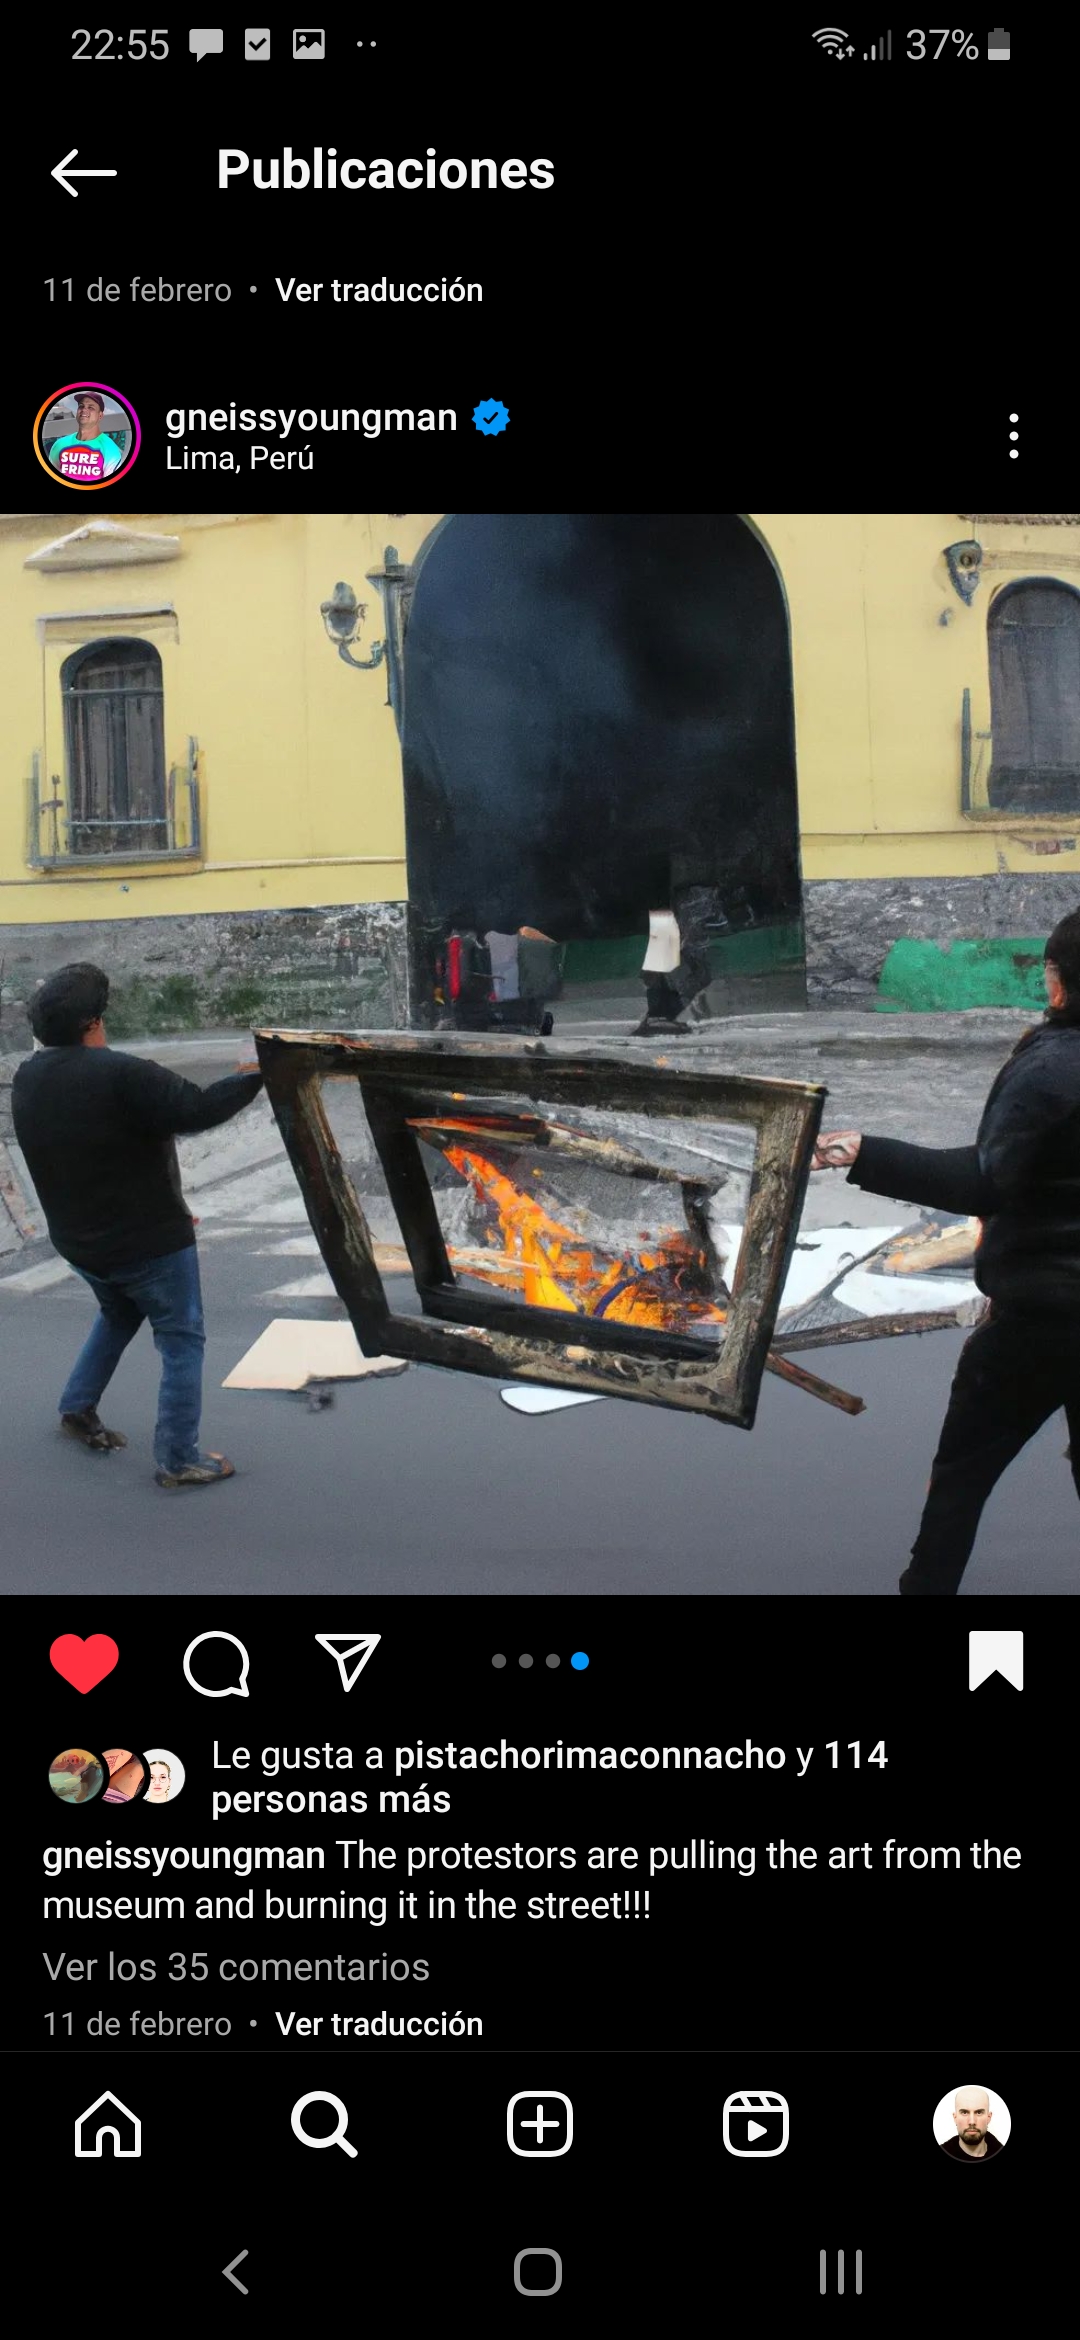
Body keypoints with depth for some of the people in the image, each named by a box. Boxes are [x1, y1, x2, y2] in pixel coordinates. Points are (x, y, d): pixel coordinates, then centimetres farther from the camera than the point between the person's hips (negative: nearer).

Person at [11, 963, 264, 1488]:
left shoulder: (26, 1081, 0)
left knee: (118, 1315, 33)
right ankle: (178, 1459, 5)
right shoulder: (118, 1073, -25)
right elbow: (198, 1108, -29)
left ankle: (78, 1406, 34)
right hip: (149, 1239, -7)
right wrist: (261, 1075, -17)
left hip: (79, 1240, 7)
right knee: (181, 1341, 5)